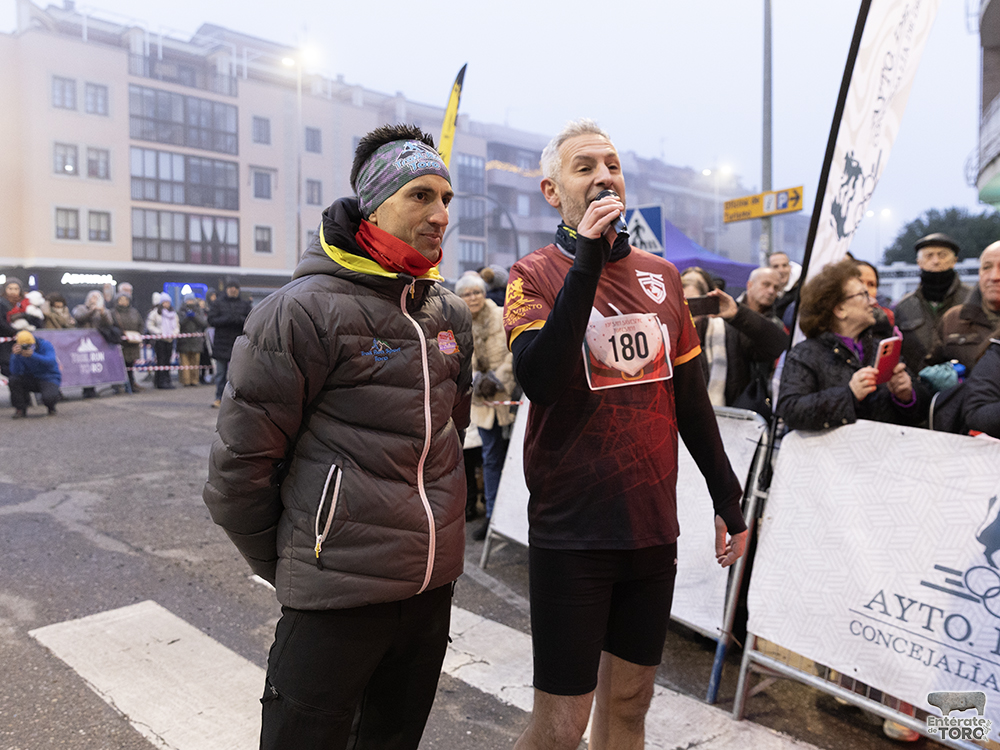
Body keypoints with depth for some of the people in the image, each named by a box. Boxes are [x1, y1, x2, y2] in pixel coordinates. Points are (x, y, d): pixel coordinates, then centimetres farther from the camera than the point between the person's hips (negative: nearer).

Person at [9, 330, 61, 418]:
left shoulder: (45, 345, -16)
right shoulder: (19, 352, -9)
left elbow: (51, 362, -34)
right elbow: (15, 371, -20)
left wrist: (33, 355, -47)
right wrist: (16, 356, -35)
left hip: (49, 379, -4)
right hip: (31, 380, 4)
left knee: (48, 398, -33)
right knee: (14, 379, -25)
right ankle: (20, 409, -6)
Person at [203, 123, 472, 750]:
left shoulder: (452, 315, 6)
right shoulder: (306, 309, -14)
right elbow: (242, 457, -11)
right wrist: (286, 565, -1)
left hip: (434, 585, 7)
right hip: (337, 594, -6)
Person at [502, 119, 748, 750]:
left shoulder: (661, 275, 8)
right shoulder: (534, 276, -5)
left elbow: (691, 396, 13)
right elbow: (539, 381, -23)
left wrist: (728, 498, 15)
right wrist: (587, 261, -22)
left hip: (654, 526, 5)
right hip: (573, 531, -4)